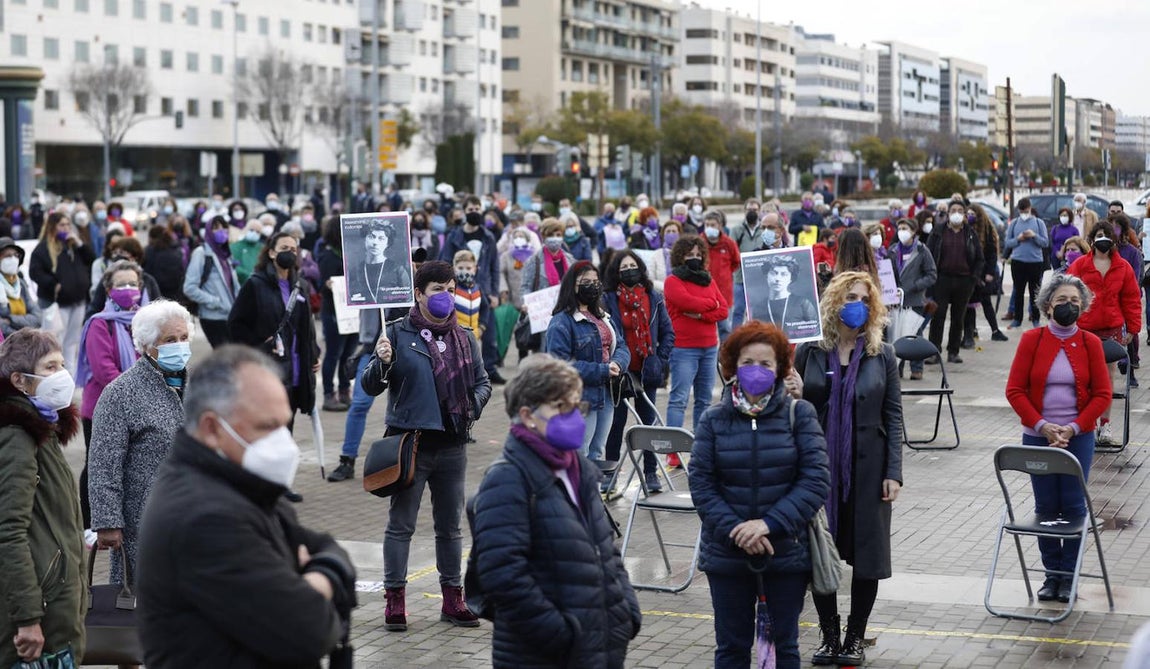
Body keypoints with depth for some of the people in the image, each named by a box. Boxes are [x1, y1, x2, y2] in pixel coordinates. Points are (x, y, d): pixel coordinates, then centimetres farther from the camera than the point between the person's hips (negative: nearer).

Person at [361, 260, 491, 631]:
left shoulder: (465, 339, 12)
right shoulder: (398, 333, -3)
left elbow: (482, 381, 21)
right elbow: (369, 386, -4)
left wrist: (474, 404, 0)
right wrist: (381, 363, -25)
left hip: (453, 445, 5)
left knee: (450, 526, 12)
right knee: (401, 524, 1)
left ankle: (453, 598, 21)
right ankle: (395, 600, 7)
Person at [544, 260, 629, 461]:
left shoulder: (604, 317, 15)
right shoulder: (561, 322, -13)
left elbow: (621, 346, 13)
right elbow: (561, 364, -21)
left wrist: (617, 364, -11)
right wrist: (601, 371, -22)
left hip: (606, 395, 8)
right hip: (580, 398, -8)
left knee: (596, 455, 16)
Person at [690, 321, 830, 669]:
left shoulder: (799, 414, -4)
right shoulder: (714, 419, 0)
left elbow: (816, 480, -9)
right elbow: (700, 483, -4)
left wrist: (769, 524, -18)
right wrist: (735, 529, -17)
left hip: (787, 551, -1)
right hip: (727, 554, 1)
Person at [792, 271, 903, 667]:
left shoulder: (882, 356, 0)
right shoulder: (809, 352, 1)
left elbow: (893, 416, 0)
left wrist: (893, 472, -6)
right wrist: (793, 398, -16)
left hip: (868, 468, -1)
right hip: (820, 467, 1)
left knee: (867, 552, 5)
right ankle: (829, 635, 23)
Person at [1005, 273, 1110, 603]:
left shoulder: (1090, 343, -1)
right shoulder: (1032, 340, -2)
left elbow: (1102, 394, -1)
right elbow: (1015, 390, -3)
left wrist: (1073, 428, -11)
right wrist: (1043, 426, -12)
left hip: (1078, 437, 0)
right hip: (1038, 437, 0)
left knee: (1073, 505, 0)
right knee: (1046, 507, 5)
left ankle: (1069, 574, 11)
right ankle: (1052, 573, 16)